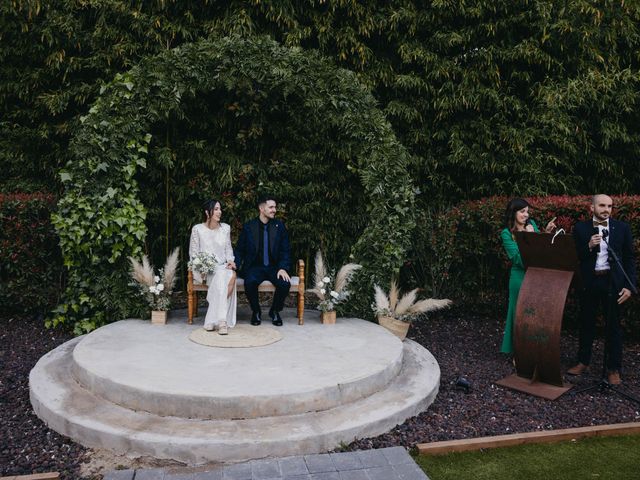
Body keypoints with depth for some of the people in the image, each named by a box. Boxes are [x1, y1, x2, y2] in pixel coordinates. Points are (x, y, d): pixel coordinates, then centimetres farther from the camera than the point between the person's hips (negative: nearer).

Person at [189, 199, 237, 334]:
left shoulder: (225, 228, 13)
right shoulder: (197, 229, 2)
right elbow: (193, 252, 3)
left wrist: (230, 260, -3)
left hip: (222, 267, 3)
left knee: (231, 275, -33)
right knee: (222, 277, -36)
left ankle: (213, 320, -28)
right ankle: (221, 320, -35)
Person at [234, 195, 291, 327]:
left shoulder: (279, 226, 6)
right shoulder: (248, 227, 3)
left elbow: (285, 250, 4)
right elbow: (239, 250, 7)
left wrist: (283, 268, -13)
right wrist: (235, 264, -13)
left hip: (274, 267, 1)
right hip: (254, 267, -1)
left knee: (285, 284, -27)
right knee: (250, 283, -33)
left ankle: (274, 311, 3)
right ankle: (256, 312, -3)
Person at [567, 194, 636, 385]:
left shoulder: (622, 228, 1)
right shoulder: (581, 228, 1)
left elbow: (629, 259, 2)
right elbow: (575, 256, 0)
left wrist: (629, 286, -5)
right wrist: (589, 246, -18)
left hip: (612, 282, -1)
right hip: (589, 282, 1)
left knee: (613, 326, 6)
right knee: (586, 323, 12)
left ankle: (613, 369, 17)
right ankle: (583, 362, 26)